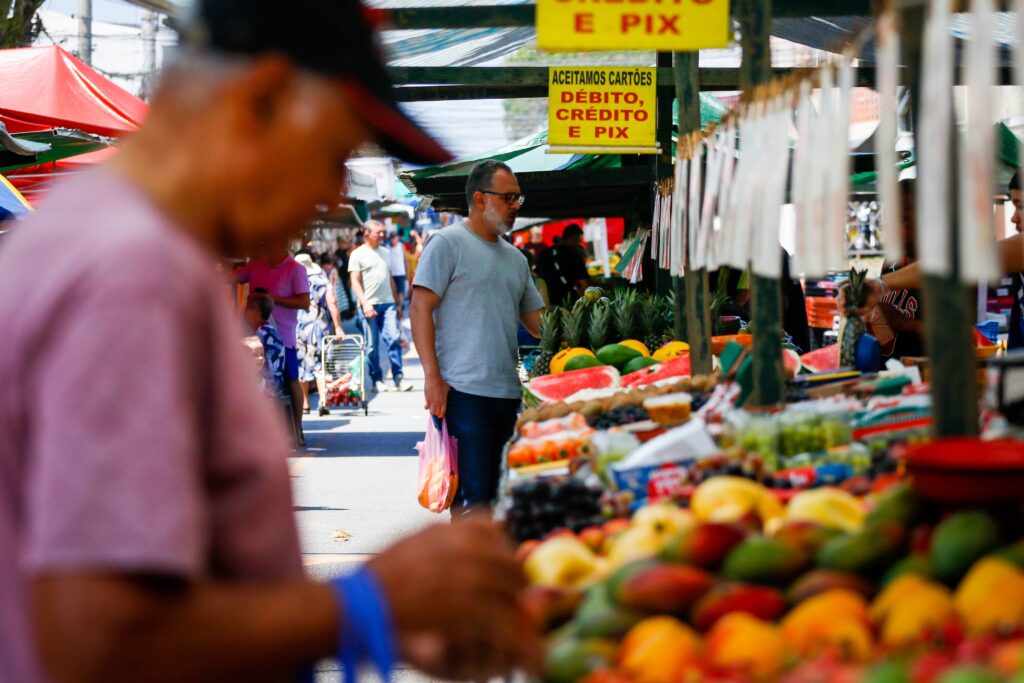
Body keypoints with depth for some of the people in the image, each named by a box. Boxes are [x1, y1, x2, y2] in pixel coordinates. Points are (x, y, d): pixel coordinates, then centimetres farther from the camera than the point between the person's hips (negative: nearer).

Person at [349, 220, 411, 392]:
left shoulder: (385, 253, 16)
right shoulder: (358, 254, 0)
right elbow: (355, 282, -6)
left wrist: (398, 303, 19)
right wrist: (365, 304, -16)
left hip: (388, 304, 4)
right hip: (370, 305, -4)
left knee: (393, 339, -7)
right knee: (372, 346, 1)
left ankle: (398, 378, -5)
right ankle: (377, 379, 11)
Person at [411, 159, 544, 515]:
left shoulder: (515, 258, 20)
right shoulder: (447, 243, -2)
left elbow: (536, 319, 25)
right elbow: (421, 308, -7)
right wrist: (433, 376, -15)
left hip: (508, 392, 8)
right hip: (464, 391, -8)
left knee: (490, 492, 9)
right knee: (473, 493, -11)